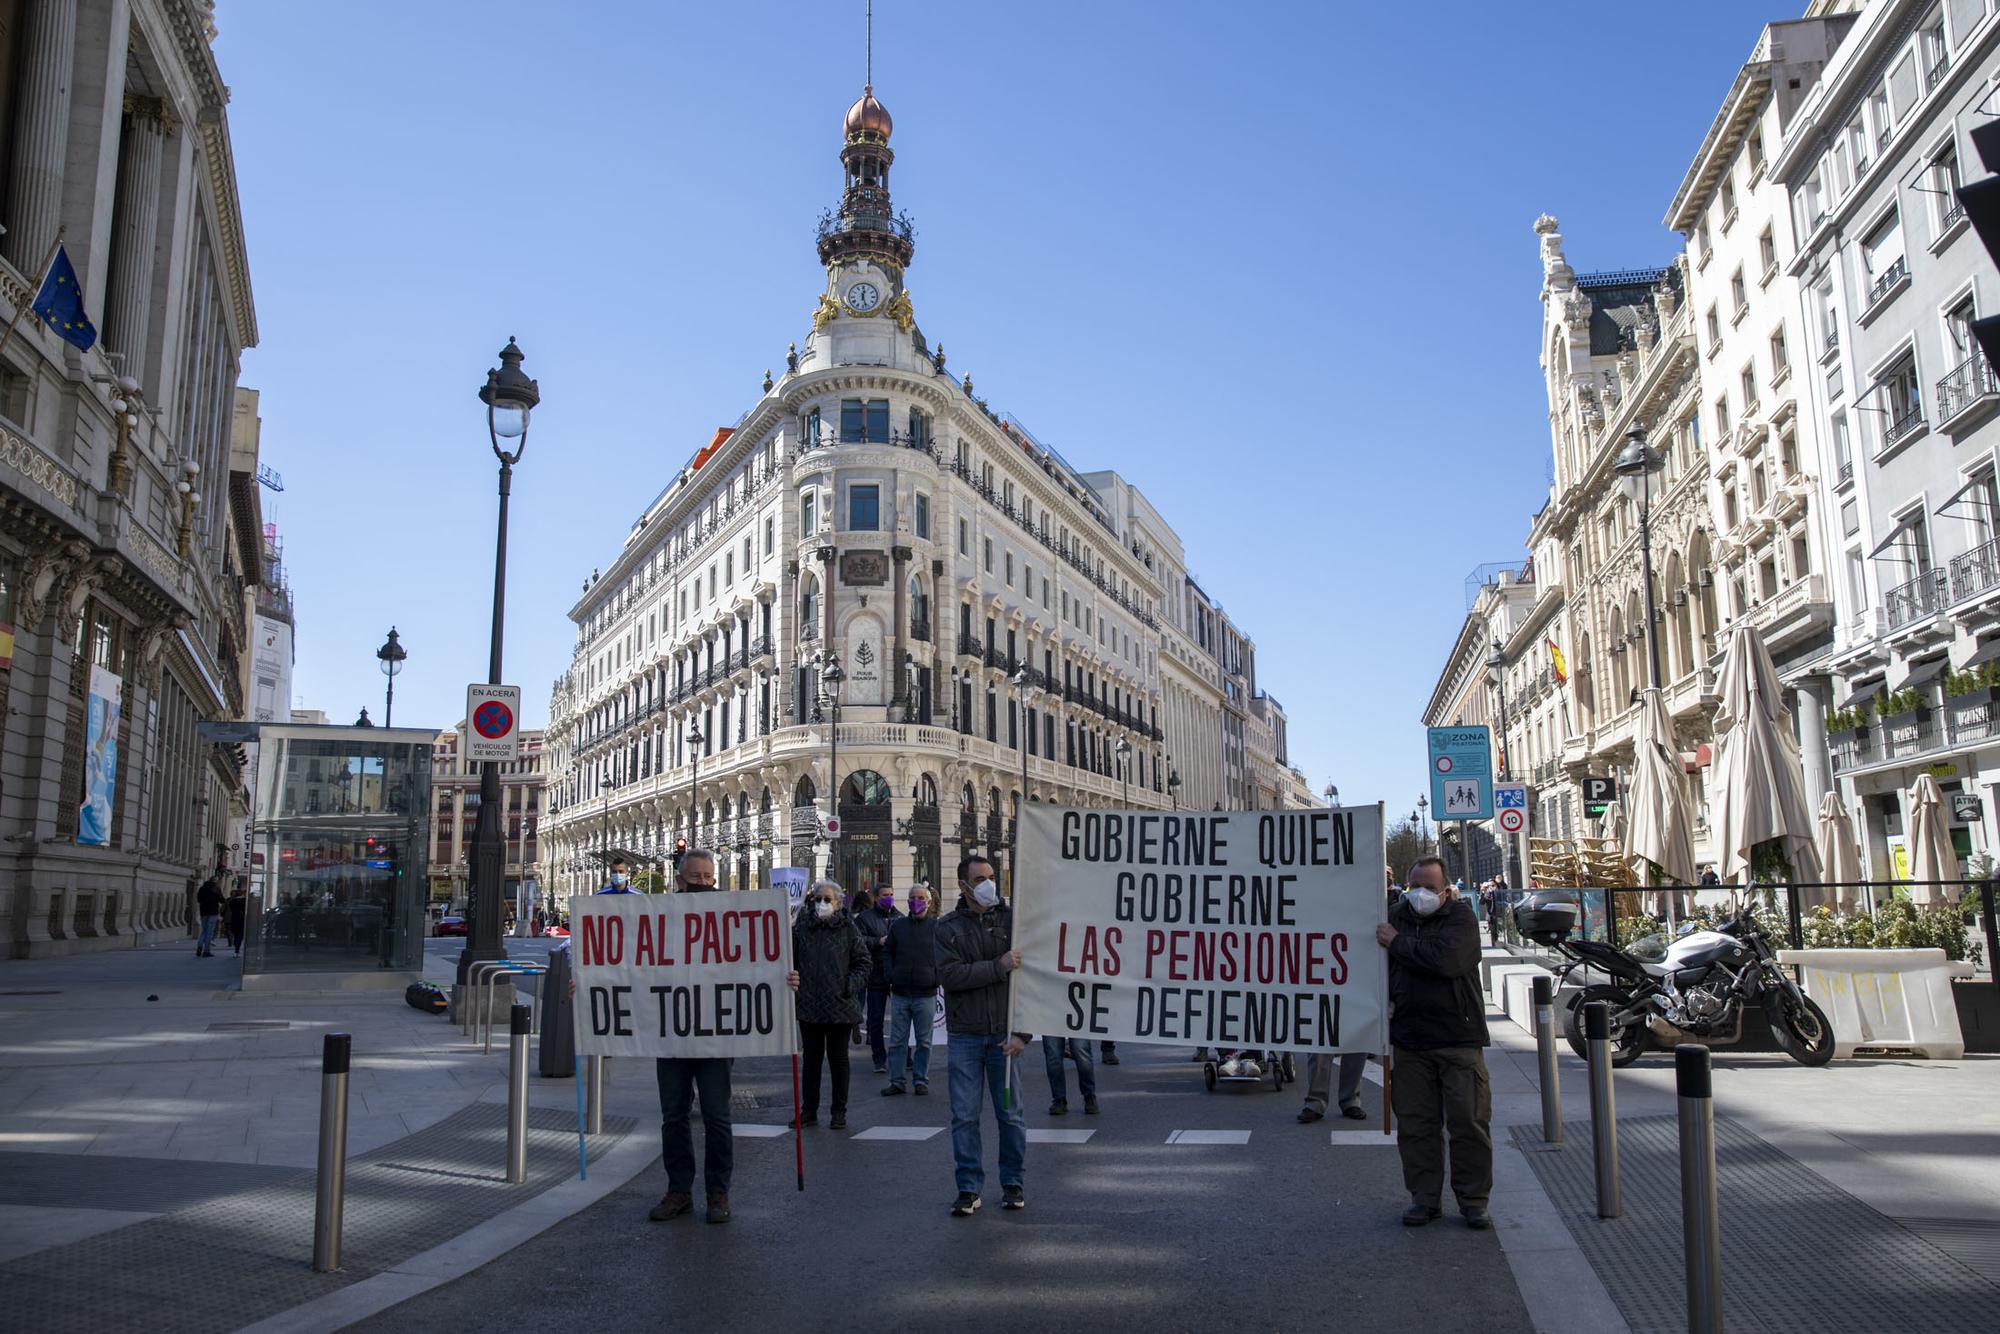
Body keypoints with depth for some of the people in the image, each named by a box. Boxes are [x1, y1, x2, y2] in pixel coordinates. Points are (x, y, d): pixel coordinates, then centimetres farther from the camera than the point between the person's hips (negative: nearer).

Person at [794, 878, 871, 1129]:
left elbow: (864, 961, 1)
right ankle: (809, 1110, 21)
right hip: (808, 1005, 2)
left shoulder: (848, 928, -2)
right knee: (811, 1058, 12)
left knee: (838, 1059, 6)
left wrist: (851, 985, -11)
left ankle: (839, 1112, 16)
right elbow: (791, 960, 7)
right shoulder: (801, 927, 2)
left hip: (839, 1007, -2)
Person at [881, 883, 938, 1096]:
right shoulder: (897, 925, 7)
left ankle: (921, 1080, 17)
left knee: (924, 1041, 7)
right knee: (897, 1040, 6)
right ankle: (896, 1081, 13)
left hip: (926, 994, -2)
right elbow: (887, 952, 14)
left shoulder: (938, 926, 0)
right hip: (900, 993, 2)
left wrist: (937, 979, -3)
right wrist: (891, 977, 6)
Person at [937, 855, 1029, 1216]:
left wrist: (1022, 1033, -8)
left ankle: (1013, 1184, 21)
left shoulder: (1011, 919, 0)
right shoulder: (948, 927, 2)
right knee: (964, 1116, 4)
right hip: (964, 1037, 0)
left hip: (1003, 1035, 0)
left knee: (1010, 1113, 7)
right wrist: (998, 967, -20)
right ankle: (969, 1188, 14)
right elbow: (949, 975, -13)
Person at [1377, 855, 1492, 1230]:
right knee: (1415, 1124, 6)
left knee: (1468, 1121, 1)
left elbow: (1445, 959, -22)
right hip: (1409, 1039, 4)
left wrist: (1398, 943, -11)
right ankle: (1424, 1197, 16)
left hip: (1458, 1037, -4)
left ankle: (1474, 1199, 13)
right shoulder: (1396, 916, 12)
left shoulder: (1460, 917, -4)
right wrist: (1385, 1002, 5)